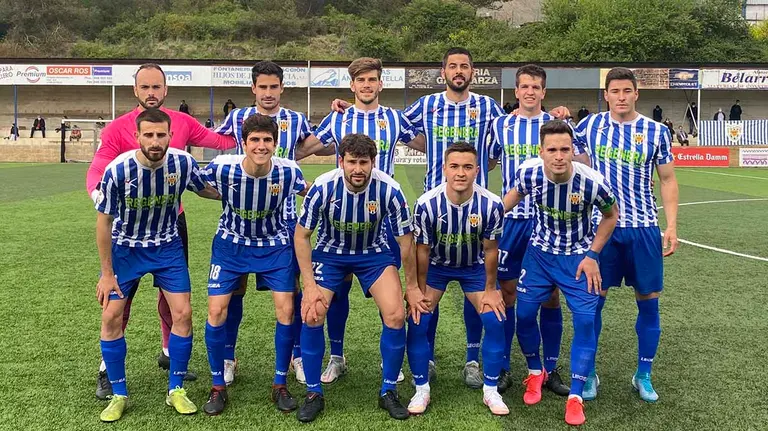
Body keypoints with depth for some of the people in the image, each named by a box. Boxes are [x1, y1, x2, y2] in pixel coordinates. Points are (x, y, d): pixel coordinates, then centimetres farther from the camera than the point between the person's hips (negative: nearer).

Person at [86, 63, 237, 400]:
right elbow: (97, 170, -17)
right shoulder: (117, 129, -11)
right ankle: (108, 369, 16)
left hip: (173, 221, 4)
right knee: (120, 294, 3)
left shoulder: (182, 123, -2)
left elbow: (220, 141, 9)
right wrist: (99, 193, -38)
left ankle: (170, 353, 37)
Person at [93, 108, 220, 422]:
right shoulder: (118, 170, -24)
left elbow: (205, 190, 4)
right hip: (124, 249, -1)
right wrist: (107, 274, -9)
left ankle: (176, 390, 13)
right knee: (111, 316, -5)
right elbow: (104, 222, -13)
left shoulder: (182, 163, -19)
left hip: (167, 247, 2)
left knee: (183, 314, -5)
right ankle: (118, 395, 13)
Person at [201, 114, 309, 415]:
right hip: (231, 244, 0)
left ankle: (280, 385, 13)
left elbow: (308, 192, 2)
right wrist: (230, 199, -3)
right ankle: (218, 388, 14)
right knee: (217, 311, -6)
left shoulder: (288, 171, -21)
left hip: (275, 246, 0)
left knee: (286, 310, -7)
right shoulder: (221, 168, -24)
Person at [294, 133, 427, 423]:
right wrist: (310, 285, -17)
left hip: (373, 253, 0)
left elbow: (405, 240, -12)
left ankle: (388, 392, 7)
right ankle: (314, 394, 5)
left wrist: (412, 286, -4)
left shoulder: (389, 190, -26)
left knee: (396, 316, -16)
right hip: (330, 252, 0)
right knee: (311, 315, -16)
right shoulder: (323, 187, -26)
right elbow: (301, 236, -13)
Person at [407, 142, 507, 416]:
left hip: (474, 267, 1)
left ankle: (490, 391, 9)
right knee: (417, 321, -12)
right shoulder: (427, 204, -29)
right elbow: (422, 250, -15)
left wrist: (490, 289, -5)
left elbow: (490, 250, -12)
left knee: (495, 320, -10)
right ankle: (422, 390, 7)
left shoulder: (491, 205, -27)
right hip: (436, 266, 0)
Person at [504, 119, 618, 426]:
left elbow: (611, 215, -6)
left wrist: (592, 255, -10)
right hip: (540, 252, 2)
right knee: (524, 313, 4)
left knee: (585, 320, -8)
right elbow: (515, 194, 5)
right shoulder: (528, 172, -21)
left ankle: (575, 397, 7)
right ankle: (536, 373, 32)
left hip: (579, 257, -2)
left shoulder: (592, 182, -28)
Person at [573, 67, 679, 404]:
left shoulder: (657, 131, 1)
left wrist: (672, 226, -1)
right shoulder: (590, 125, 1)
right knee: (593, 300, 3)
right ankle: (588, 374, 18)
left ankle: (643, 376, 21)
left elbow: (668, 180, 4)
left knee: (649, 301, 5)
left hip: (643, 228, 1)